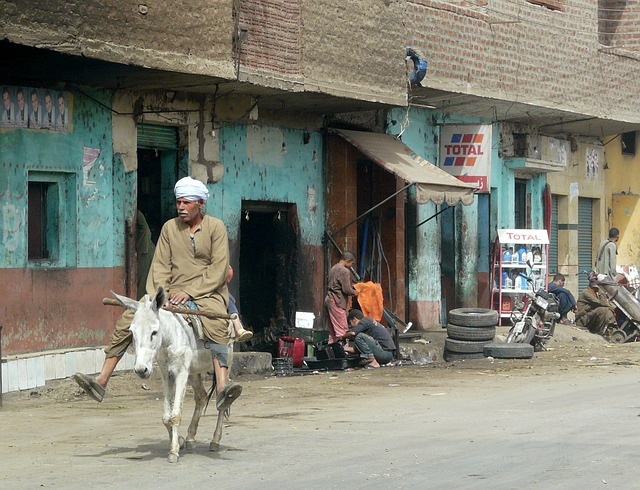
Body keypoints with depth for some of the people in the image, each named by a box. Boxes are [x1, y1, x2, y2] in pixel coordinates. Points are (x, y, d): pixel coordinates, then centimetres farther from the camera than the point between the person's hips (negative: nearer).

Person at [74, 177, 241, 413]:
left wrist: (190, 292, -16)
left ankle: (222, 389, -51)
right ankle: (101, 381, -12)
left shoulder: (215, 227, 1)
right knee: (128, 318, -13)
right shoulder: (170, 227, 11)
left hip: (207, 293, -4)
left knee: (216, 324, -38)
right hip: (173, 293, 4)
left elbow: (218, 270, -6)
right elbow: (160, 265, 8)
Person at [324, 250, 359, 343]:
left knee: (332, 332, 11)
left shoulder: (333, 269, 16)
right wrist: (354, 292, 4)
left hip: (329, 300, 9)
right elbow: (346, 289, -17)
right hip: (337, 302, -9)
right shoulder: (345, 271, -12)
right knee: (342, 330, -10)